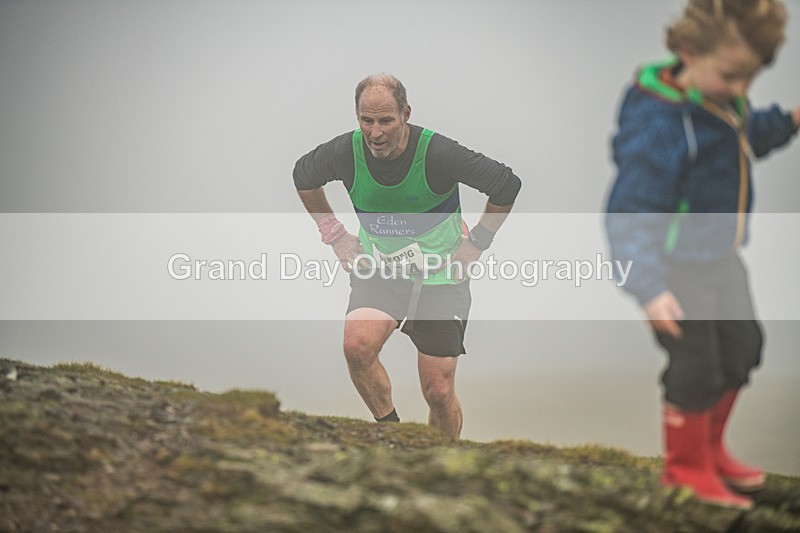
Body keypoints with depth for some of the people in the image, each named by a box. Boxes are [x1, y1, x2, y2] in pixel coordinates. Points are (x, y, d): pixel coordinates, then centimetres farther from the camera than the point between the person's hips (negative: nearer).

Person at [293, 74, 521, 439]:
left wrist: (476, 244, -4)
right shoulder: (344, 152, -12)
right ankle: (390, 428, -2)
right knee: (357, 346, -27)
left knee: (439, 393, -2)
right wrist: (335, 235, 8)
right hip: (377, 272, 2)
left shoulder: (439, 154, -20)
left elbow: (507, 186, -7)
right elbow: (303, 177, 12)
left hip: (440, 277, -2)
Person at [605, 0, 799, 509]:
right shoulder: (661, 124, -30)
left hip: (721, 256, 9)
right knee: (696, 368, 1)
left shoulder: (726, 101, -4)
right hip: (676, 268, -9)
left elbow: (747, 137, 21)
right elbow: (631, 213, -31)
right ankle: (686, 467, 26)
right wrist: (649, 287, -38)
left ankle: (710, 448, 42)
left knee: (741, 348, 21)